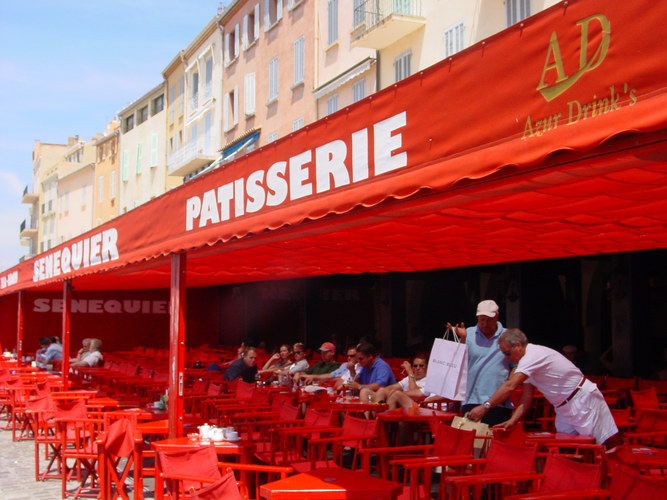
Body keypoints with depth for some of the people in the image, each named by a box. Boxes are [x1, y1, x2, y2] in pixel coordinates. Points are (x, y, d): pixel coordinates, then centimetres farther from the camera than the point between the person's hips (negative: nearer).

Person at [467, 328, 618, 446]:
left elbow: (510, 386, -31)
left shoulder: (534, 355, -23)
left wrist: (484, 406, -30)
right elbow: (527, 395, 7)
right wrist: (513, 419, -5)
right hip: (564, 409, 10)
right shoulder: (528, 360, 9)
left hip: (583, 402, -9)